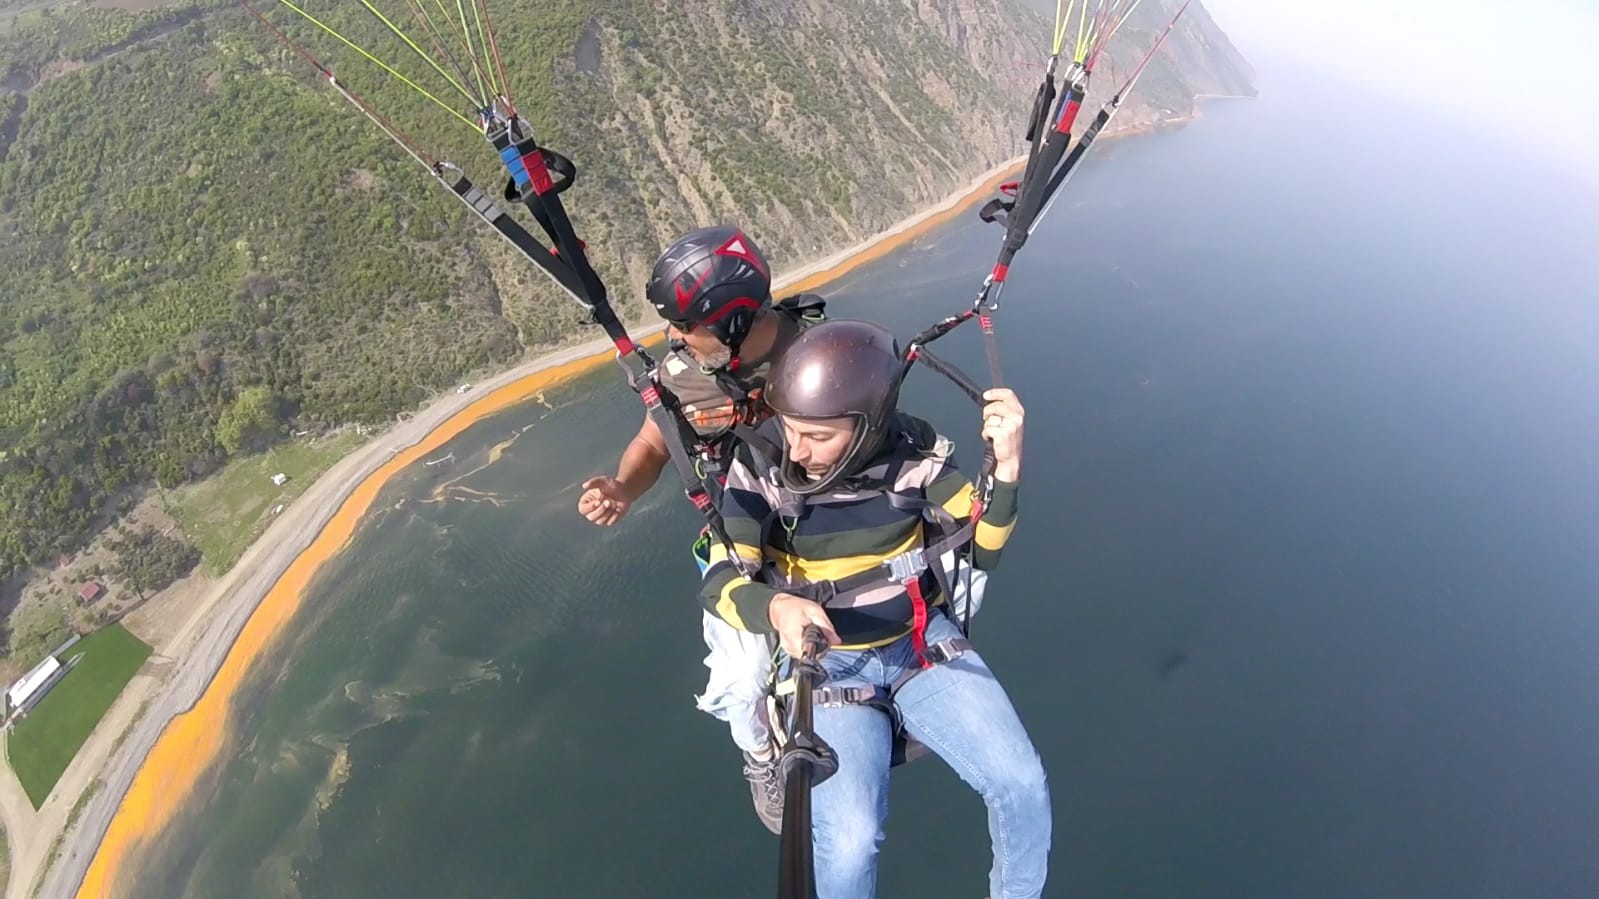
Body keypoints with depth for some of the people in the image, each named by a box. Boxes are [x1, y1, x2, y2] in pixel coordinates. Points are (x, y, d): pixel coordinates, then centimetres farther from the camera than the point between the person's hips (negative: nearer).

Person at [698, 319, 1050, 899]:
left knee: (1022, 782, -8)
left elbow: (980, 545, -5)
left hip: (923, 640, 2)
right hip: (827, 664, -2)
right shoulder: (760, 464, -19)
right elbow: (719, 583, -18)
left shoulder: (912, 450, -13)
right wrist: (776, 608, -40)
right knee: (849, 843, -19)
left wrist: (1006, 468, -23)